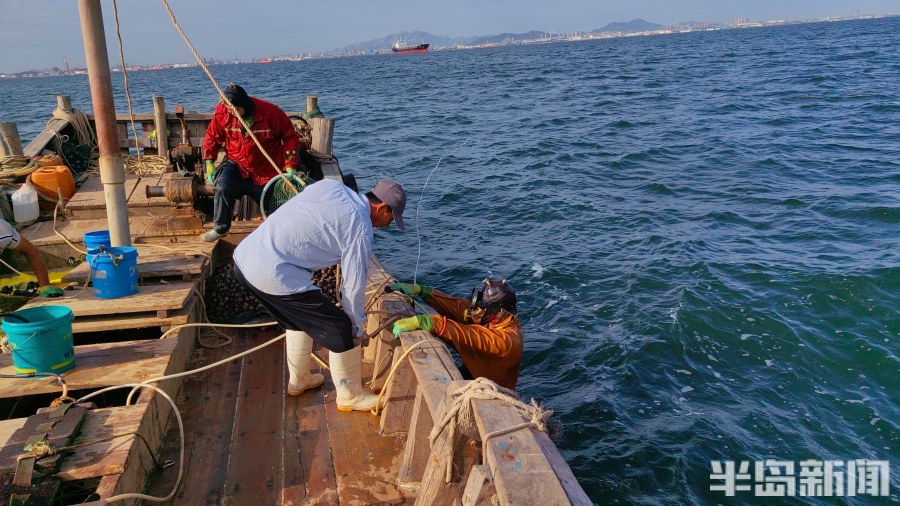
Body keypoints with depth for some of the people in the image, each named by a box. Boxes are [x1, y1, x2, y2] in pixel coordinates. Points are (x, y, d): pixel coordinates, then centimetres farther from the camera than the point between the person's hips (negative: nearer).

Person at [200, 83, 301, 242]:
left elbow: (290, 137, -10)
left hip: (267, 171, 0)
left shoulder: (270, 112, -20)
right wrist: (209, 164, -2)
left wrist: (290, 166, -15)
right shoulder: (222, 112, -12)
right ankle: (220, 228, -10)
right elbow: (212, 138, 3)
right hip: (236, 165, 1)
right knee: (223, 187, -28)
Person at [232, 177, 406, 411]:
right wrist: (358, 329, 11)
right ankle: (351, 396, 21)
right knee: (340, 332, 4)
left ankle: (298, 380, 46)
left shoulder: (330, 184, 11)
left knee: (299, 319, 30)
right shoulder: (361, 230, -8)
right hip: (275, 276, -9)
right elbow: (354, 285, -3)